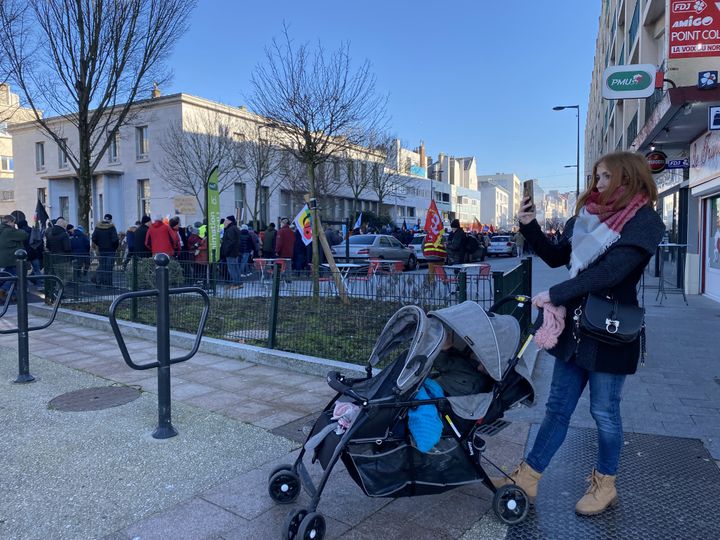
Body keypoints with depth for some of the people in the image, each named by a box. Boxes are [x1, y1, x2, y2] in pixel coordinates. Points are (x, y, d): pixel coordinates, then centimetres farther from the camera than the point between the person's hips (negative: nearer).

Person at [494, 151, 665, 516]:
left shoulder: (644, 221, -10)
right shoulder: (588, 216, 9)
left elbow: (611, 271, -23)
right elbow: (556, 257, 15)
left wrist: (555, 295, -22)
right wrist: (529, 227, 1)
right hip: (575, 326, 6)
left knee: (604, 411, 9)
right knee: (557, 408, 11)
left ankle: (604, 485, 30)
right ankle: (527, 479, 20)